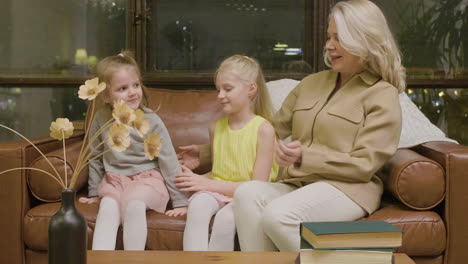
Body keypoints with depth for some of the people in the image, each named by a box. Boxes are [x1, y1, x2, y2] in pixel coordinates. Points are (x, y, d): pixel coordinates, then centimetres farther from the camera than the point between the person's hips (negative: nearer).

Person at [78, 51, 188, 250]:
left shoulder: (151, 121, -10)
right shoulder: (101, 120, -3)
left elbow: (169, 161, -6)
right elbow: (95, 159, 11)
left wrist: (180, 201, -6)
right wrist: (94, 193, 16)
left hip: (147, 178, -2)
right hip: (114, 180, 3)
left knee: (134, 205, -34)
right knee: (108, 206, -30)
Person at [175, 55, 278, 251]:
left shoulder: (263, 129, -7)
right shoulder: (216, 128, 9)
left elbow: (258, 185, -11)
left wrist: (210, 184, -15)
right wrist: (197, 179, -4)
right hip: (215, 191, 4)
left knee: (226, 217, -36)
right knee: (198, 205, -31)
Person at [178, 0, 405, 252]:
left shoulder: (382, 95, 0)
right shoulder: (311, 83, 18)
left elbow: (363, 165, -8)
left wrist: (304, 157, -22)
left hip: (346, 188, -5)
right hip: (296, 185, 5)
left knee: (277, 215, -33)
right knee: (247, 193, -27)